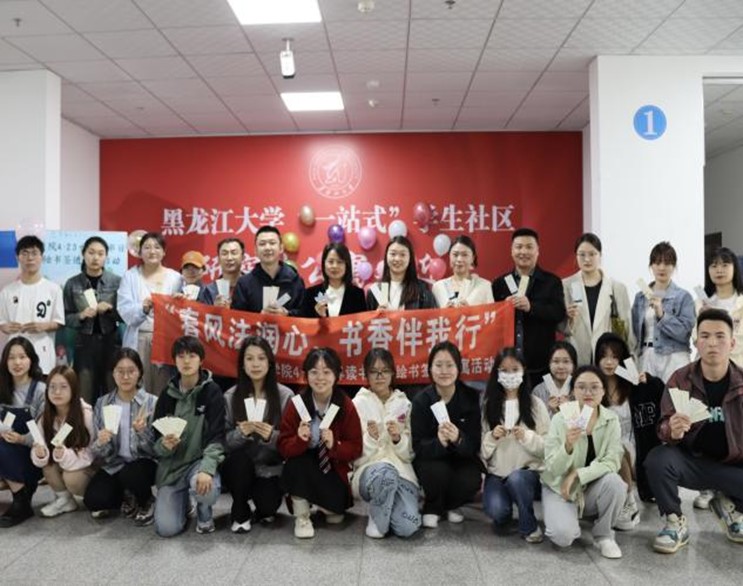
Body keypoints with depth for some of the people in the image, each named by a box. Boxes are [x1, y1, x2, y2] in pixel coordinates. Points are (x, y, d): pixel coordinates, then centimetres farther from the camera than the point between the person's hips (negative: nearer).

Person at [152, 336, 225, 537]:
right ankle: (182, 499, 23)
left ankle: (204, 512, 3)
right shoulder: (167, 394, 3)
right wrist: (165, 445, -21)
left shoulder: (212, 391, -7)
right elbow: (156, 440, 3)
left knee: (205, 489, -36)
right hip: (172, 465, 3)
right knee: (166, 528, -12)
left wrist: (207, 468, -31)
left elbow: (216, 437, -15)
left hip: (200, 460, -2)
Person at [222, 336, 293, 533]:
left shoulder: (285, 395, -6)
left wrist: (272, 436, -25)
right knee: (240, 457, -31)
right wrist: (241, 433, -23)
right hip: (239, 467, 1)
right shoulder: (230, 397, -1)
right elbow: (225, 441, -3)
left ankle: (264, 509, 15)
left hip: (271, 467, -1)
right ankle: (240, 513, -4)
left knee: (268, 505, -26)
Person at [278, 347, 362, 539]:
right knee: (295, 463, -31)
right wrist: (299, 440, -33)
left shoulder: (346, 406, -11)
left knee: (336, 504, -21)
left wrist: (334, 445, -27)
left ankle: (331, 507, 19)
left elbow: (355, 449, -8)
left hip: (334, 470, 1)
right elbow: (283, 447, -11)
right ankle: (302, 517, -9)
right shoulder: (296, 404, -12)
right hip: (303, 469, 0)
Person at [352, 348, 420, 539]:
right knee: (385, 471, -39)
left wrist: (398, 439, -15)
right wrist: (371, 438, -23)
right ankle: (376, 519, -9)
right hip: (368, 469, -2)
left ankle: (386, 506, 11)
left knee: (407, 527, -23)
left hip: (400, 469, 2)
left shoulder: (404, 403, 8)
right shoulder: (358, 403, 0)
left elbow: (408, 452, 7)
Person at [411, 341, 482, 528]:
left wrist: (458, 439, -40)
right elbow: (418, 446, -18)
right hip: (430, 458, -1)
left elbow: (474, 444, -15)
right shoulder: (421, 399, -15)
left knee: (471, 481, -28)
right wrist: (439, 442, -41)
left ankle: (451, 505, 9)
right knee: (438, 471, -33)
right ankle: (432, 508, 1)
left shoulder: (471, 397, -13)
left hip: (461, 458, 2)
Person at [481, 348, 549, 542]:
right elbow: (481, 448, 5)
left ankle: (529, 526, -8)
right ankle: (504, 514, 12)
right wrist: (492, 437, -16)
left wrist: (527, 436, -18)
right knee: (496, 511, -27)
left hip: (529, 471, -1)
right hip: (496, 474, 1)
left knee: (515, 478, -36)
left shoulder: (536, 404, 1)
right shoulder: (488, 405, 5)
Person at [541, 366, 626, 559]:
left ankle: (604, 535, -4)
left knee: (614, 482, -30)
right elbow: (552, 469, -18)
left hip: (594, 488, 2)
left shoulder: (611, 420, -9)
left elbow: (612, 462, -17)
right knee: (563, 536, -26)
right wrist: (568, 446, -37)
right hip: (560, 488, -2)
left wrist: (577, 475, -27)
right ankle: (563, 517, 11)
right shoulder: (560, 419, -15)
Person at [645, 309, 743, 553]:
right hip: (691, 461, -1)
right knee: (657, 459, -32)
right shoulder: (680, 379, -9)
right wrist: (671, 431, -35)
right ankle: (676, 523, -5)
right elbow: (664, 427, -12)